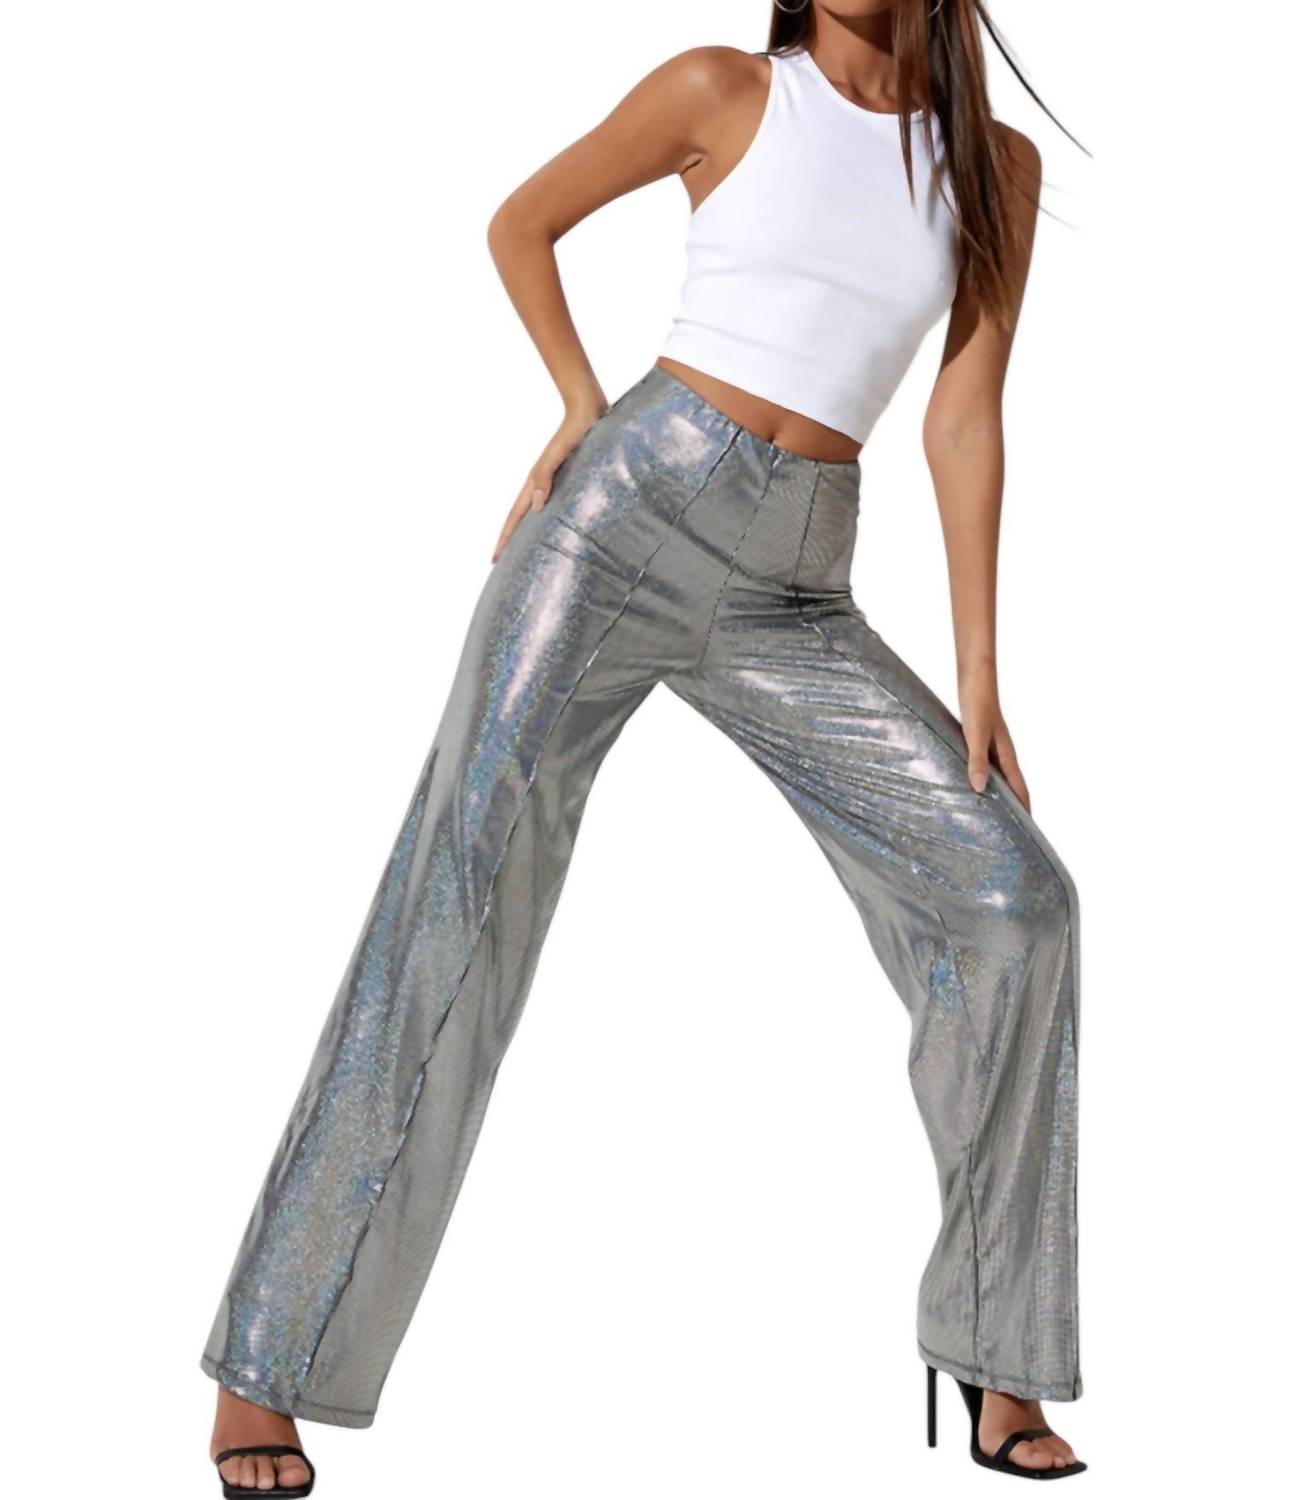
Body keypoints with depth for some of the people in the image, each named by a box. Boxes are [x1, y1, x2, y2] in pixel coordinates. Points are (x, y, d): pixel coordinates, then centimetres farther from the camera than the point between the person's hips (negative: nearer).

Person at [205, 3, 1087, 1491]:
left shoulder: (997, 164, 10)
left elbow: (965, 418, 7)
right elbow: (520, 223, 14)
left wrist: (977, 671, 2)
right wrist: (582, 409, 4)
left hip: (790, 600, 3)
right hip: (622, 511, -3)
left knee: (1011, 892, -9)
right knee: (453, 910, -10)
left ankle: (993, 1357, 5)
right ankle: (266, 1366, 1)